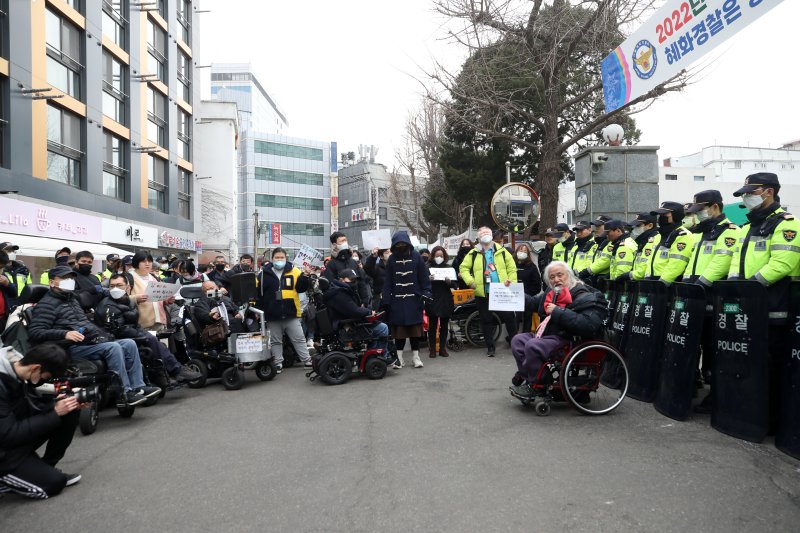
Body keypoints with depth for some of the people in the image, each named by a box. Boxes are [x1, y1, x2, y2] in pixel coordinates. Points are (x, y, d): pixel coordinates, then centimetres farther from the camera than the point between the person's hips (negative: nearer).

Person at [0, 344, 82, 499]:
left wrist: (59, 403, -14)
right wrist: (55, 413, -25)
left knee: (69, 412, -9)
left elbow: (34, 404, 5)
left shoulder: (18, 369, -7)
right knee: (54, 482, -14)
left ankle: (45, 468, 3)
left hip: (18, 435, 8)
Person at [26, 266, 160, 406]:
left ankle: (138, 387, -11)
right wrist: (65, 334, -27)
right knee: (113, 347, -29)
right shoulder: (47, 304, -2)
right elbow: (34, 332, -14)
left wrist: (99, 334, 14)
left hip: (93, 341, 9)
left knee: (129, 344, -6)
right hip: (73, 348, -9)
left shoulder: (72, 299, 25)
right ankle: (125, 393, -26)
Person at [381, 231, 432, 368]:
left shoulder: (416, 257, 0)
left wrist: (426, 293, -9)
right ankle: (399, 357, 13)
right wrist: (385, 299, -5)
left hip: (414, 300, -1)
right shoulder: (392, 259, 4)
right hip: (397, 300, 1)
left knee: (415, 328, 4)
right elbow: (387, 281, 1)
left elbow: (424, 277, 0)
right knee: (399, 329, 3)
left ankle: (416, 356, 15)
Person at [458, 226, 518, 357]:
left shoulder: (502, 251, 6)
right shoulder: (474, 254, 5)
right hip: (482, 293, 0)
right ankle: (490, 347, 19)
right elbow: (464, 268, 5)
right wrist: (470, 281, -9)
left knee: (508, 317, 3)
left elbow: (512, 268, 6)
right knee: (486, 320, 8)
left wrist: (512, 283, -4)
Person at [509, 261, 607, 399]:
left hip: (566, 340, -9)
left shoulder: (584, 297, -15)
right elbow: (534, 302, 31)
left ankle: (532, 386, -9)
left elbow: (588, 325, -31)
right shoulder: (552, 292, 11)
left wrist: (558, 312, -28)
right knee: (518, 340, 1)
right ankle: (526, 376, -1)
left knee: (532, 346, -27)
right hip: (547, 335, 9)